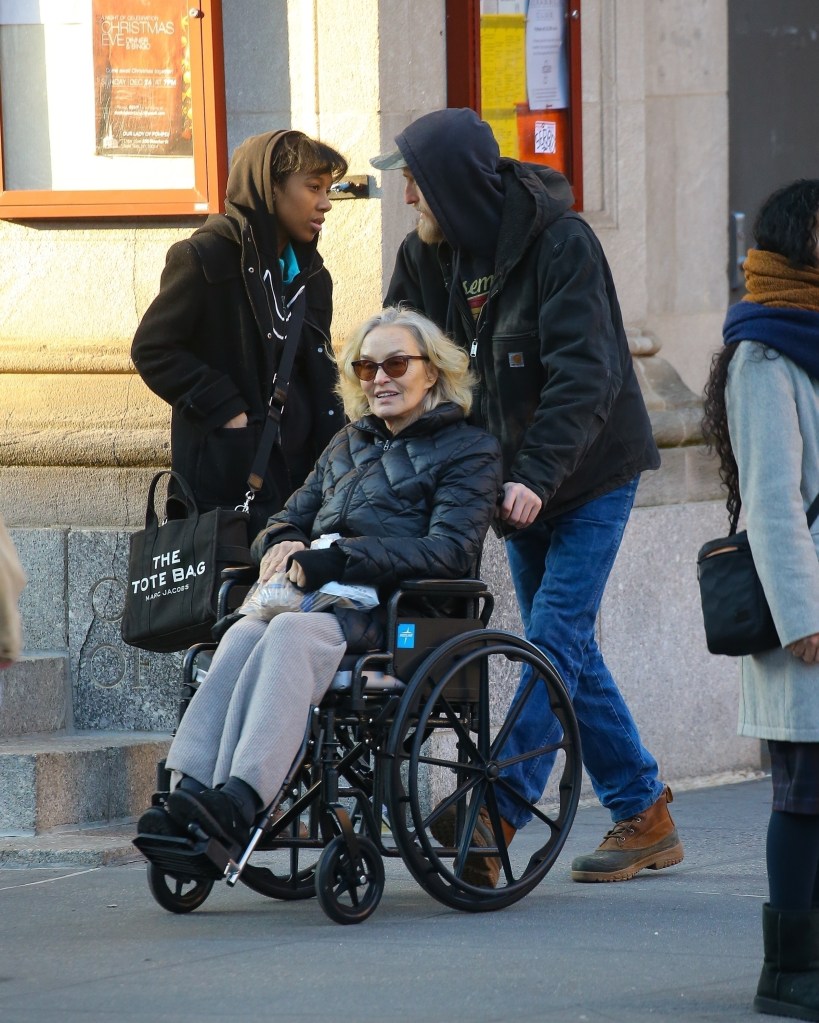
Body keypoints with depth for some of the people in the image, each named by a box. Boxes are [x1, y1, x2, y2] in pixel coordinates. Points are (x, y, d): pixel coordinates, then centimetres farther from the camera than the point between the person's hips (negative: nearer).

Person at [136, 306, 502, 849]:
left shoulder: (469, 450, 7)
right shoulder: (347, 446, 28)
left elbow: (450, 551, -9)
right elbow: (287, 520, 28)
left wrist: (336, 561, -19)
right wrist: (281, 546, 0)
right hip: (326, 601, 5)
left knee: (292, 633, -37)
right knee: (245, 633, -31)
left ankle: (238, 804, -53)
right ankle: (189, 800, -48)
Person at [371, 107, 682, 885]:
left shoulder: (560, 243, -21)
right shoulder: (427, 256, -1)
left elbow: (584, 375, -28)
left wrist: (536, 475, -37)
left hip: (590, 473, -7)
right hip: (519, 480, 7)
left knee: (556, 636, -13)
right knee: (565, 650, 7)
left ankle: (496, 814, -21)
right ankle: (645, 815, 14)